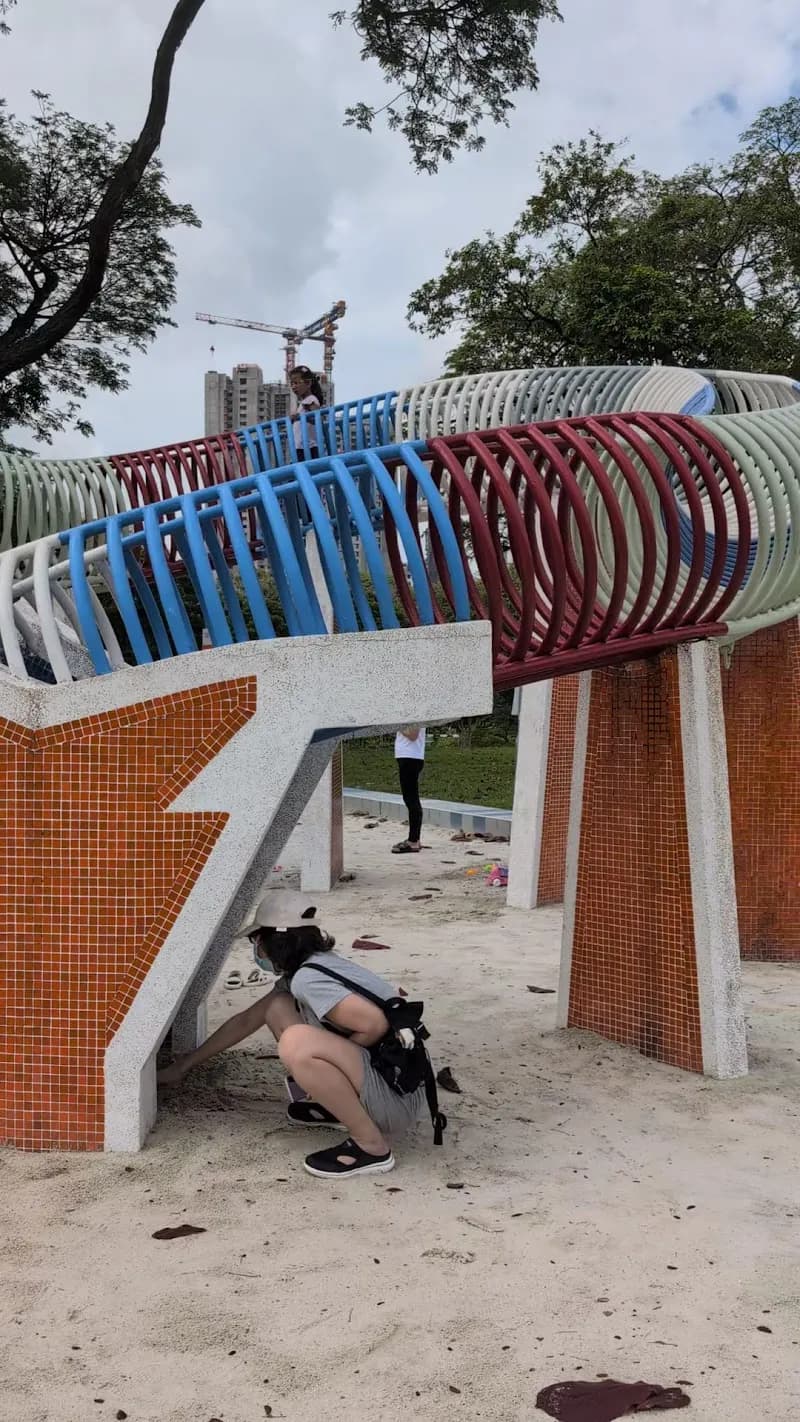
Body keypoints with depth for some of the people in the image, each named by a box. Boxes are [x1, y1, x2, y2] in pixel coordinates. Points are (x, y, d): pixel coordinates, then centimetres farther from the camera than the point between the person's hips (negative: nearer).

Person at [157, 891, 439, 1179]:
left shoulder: (308, 979, -19)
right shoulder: (298, 974, 12)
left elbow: (376, 1025, -28)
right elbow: (245, 1020, 23)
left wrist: (329, 1054, -9)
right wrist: (184, 1065, 28)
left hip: (398, 1098, -10)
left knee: (296, 1043, -31)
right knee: (277, 1009, 9)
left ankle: (372, 1147, -15)